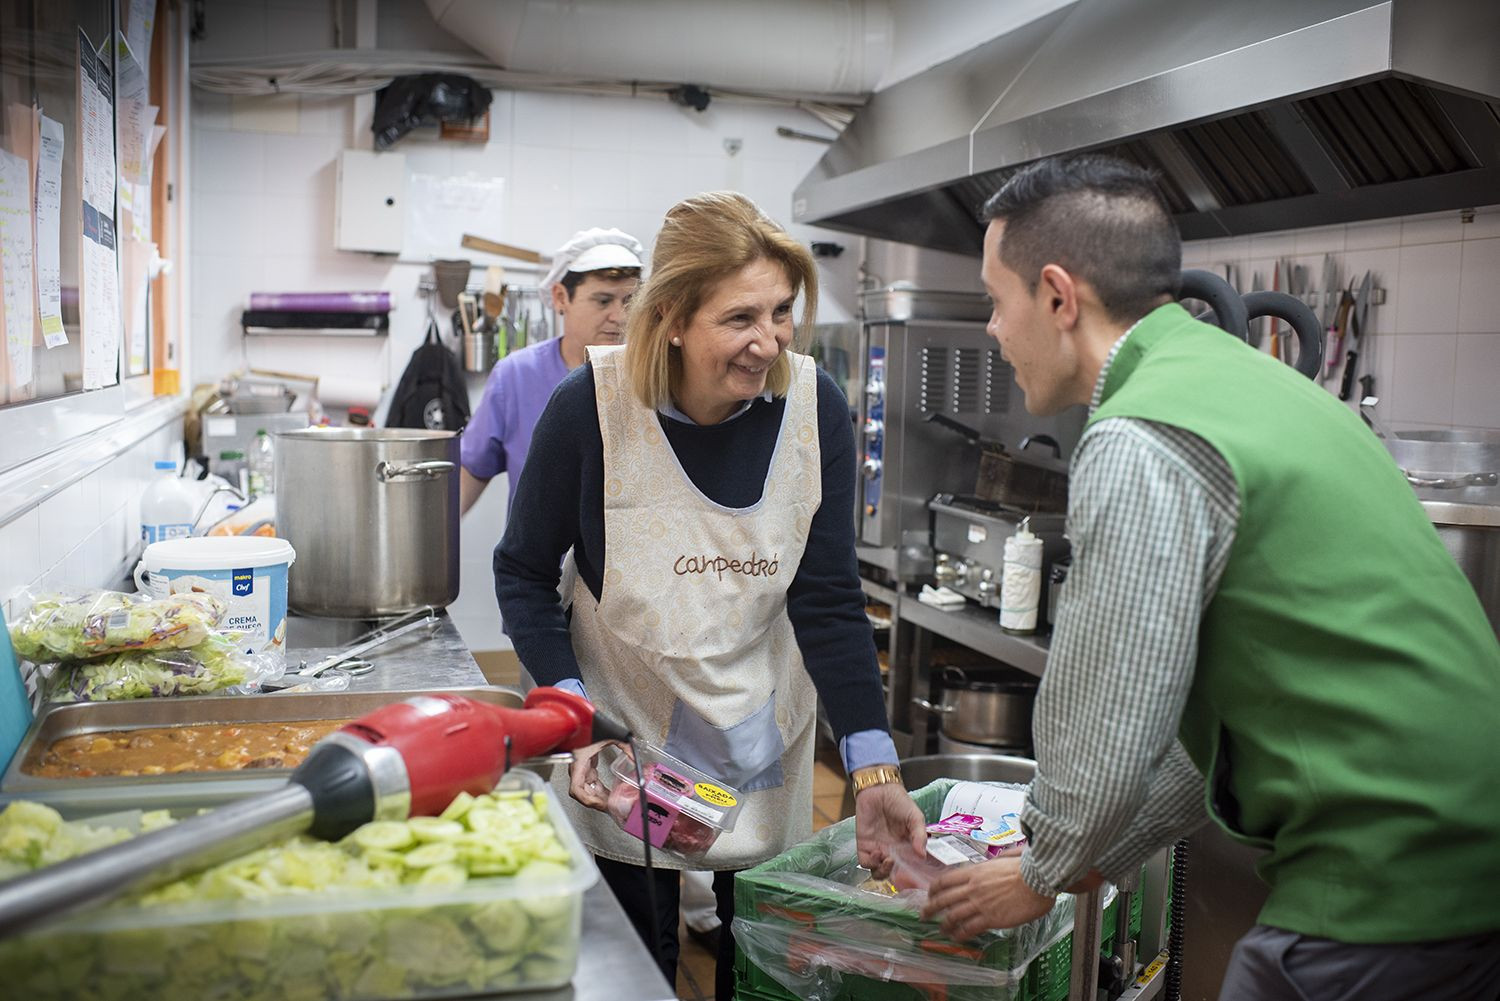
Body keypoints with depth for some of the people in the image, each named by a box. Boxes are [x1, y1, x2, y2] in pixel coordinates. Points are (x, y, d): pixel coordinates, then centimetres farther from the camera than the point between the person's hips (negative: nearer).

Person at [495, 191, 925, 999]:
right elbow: (524, 572, -7)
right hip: (626, 729, -2)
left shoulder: (813, 407, -15)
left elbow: (829, 599, -12)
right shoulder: (591, 407, -20)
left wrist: (874, 771, -18)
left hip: (763, 738, 2)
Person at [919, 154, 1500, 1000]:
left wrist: (1043, 877, 6)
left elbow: (1108, 733, -14)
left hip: (1380, 903, -9)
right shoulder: (1245, 376, 12)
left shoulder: (1138, 447, -19)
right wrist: (1098, 859, 21)